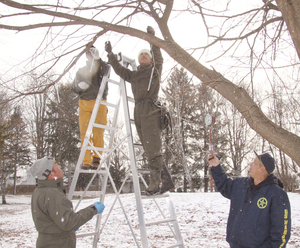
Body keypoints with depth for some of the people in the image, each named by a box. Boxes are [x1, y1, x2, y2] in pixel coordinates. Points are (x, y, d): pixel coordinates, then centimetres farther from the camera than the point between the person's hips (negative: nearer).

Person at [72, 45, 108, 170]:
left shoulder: (102, 67, 15)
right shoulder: (81, 71, 24)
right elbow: (74, 87, 19)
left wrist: (98, 59, -17)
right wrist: (79, 86, -5)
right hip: (84, 103, 2)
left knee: (98, 132, -8)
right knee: (85, 132, -5)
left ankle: (96, 159, -2)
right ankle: (86, 161, -5)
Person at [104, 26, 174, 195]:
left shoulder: (155, 70, 12)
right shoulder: (134, 75, 27)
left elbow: (159, 57, -3)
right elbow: (119, 70, 31)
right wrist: (110, 54, 27)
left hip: (151, 110, -6)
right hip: (139, 112, 7)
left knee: (153, 150, -11)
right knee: (150, 151, 3)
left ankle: (155, 185, -10)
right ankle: (167, 181, 8)